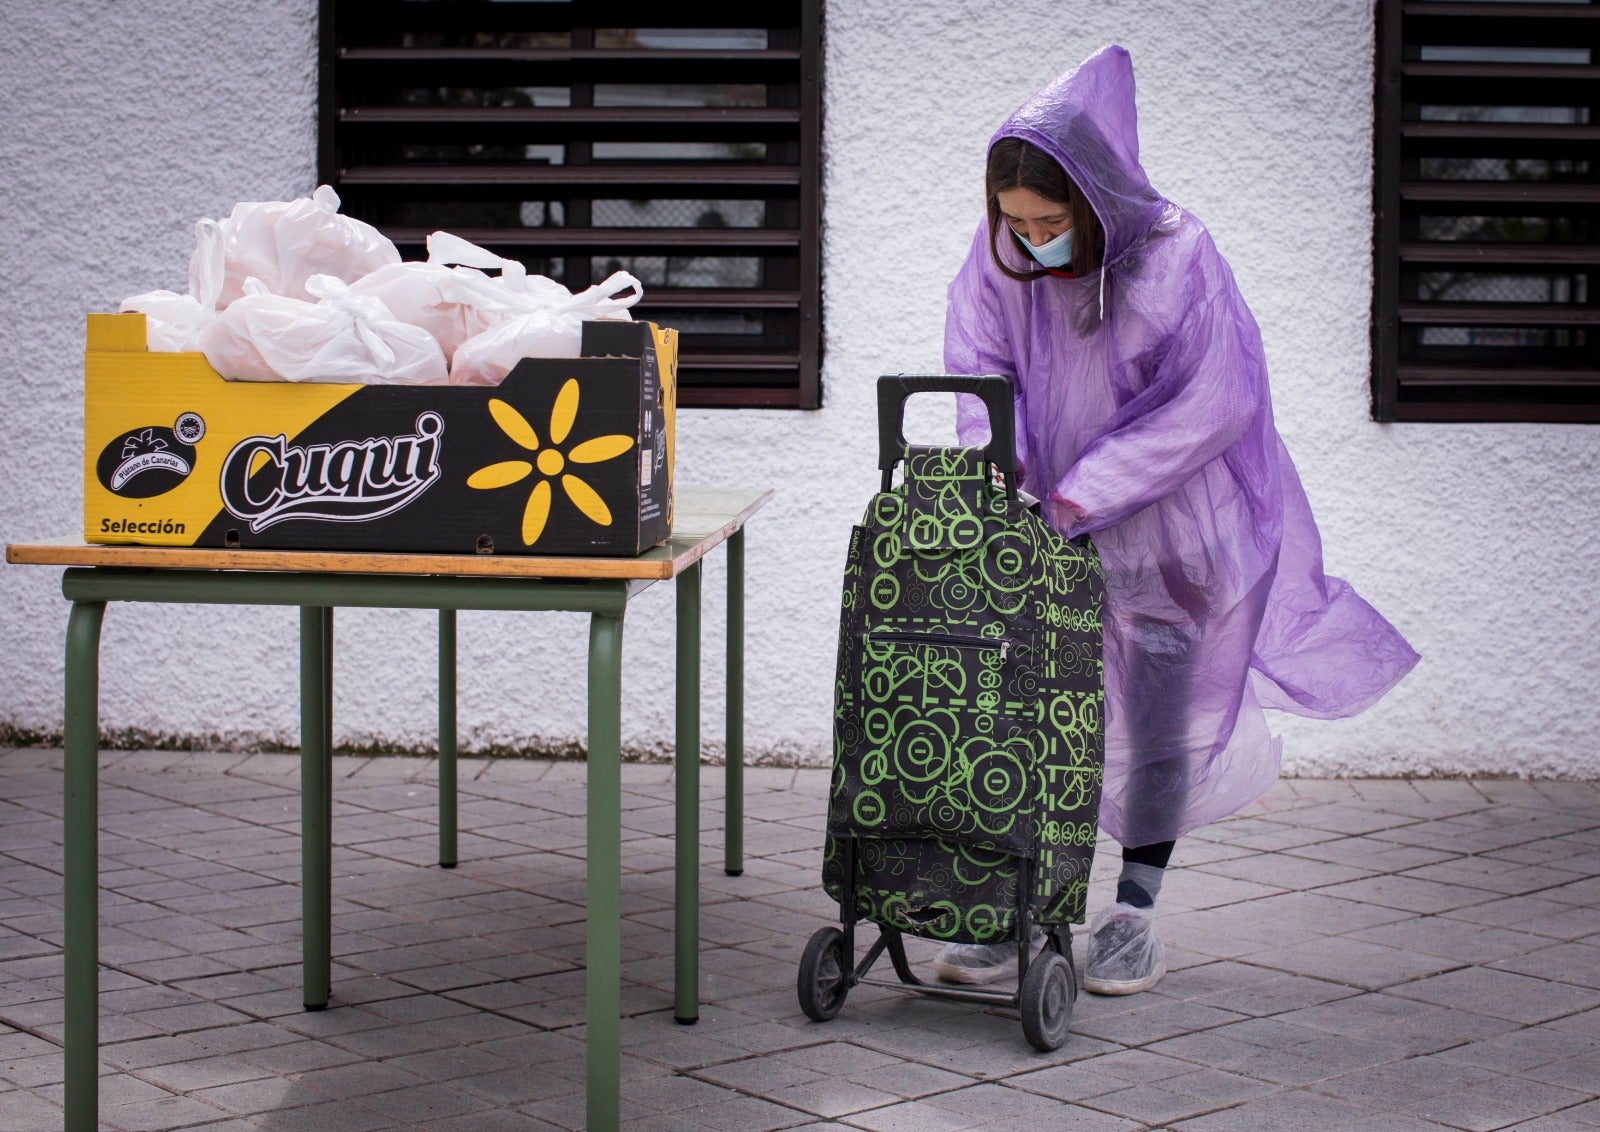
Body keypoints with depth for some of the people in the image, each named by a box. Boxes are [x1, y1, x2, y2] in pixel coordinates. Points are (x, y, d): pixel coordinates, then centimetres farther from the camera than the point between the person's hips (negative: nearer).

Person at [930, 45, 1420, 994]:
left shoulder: (1174, 258, -22)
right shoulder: (1001, 258, -11)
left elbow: (1210, 402, -21)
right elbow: (978, 362, 0)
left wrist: (1083, 495, -24)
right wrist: (999, 460, -20)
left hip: (1167, 532, -3)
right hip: (1050, 532, 3)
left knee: (1160, 728, 5)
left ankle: (1135, 916, 19)